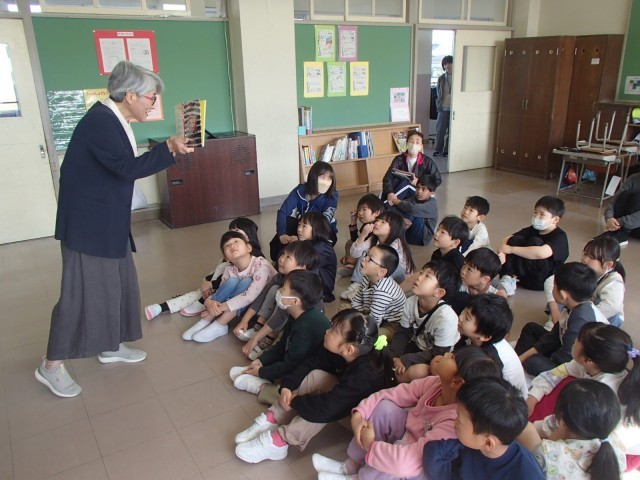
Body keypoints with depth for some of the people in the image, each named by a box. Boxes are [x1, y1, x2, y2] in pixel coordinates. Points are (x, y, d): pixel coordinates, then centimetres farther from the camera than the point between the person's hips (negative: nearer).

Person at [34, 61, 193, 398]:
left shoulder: (113, 120, 8)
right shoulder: (99, 121, -21)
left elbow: (124, 166, 11)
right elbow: (127, 168, -28)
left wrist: (167, 148, 7)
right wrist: (169, 149, -24)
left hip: (109, 221, 10)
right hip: (88, 223, -10)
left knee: (118, 283, 16)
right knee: (83, 291, -2)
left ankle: (110, 346, 34)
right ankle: (51, 366, 14)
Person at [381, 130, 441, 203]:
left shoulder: (427, 162, -7)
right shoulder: (399, 159, -6)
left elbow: (438, 181, -4)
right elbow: (388, 177, -18)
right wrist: (390, 193, -38)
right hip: (401, 194, 2)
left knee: (405, 182, -31)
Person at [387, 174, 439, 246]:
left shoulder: (432, 203, -16)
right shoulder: (414, 199, 0)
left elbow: (413, 209, -36)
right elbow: (394, 208, -13)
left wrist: (396, 201, -22)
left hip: (422, 237, -5)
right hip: (408, 232, 5)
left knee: (415, 214, -30)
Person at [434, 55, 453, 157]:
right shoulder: (441, 78, 4)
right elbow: (437, 93, 10)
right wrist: (438, 105, 3)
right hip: (443, 108, 2)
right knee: (440, 130, 4)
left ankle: (447, 150, 16)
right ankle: (438, 150, 17)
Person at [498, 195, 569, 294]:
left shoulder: (560, 237, -14)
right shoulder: (533, 230, 6)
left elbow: (542, 253, -35)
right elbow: (507, 239, -2)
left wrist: (511, 249, -29)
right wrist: (502, 250, -26)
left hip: (542, 282, -5)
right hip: (525, 277, 6)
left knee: (535, 242, -26)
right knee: (515, 240, -15)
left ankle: (511, 278, -19)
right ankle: (508, 279, -26)